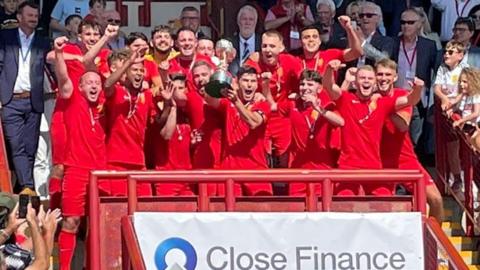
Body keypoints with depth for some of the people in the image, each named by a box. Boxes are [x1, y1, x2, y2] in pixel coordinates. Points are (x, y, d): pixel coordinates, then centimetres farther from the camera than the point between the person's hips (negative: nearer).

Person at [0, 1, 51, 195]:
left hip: (34, 102, 2)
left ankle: (23, 185, 8)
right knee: (17, 146, -10)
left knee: (30, 148, 1)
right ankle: (27, 187, -15)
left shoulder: (43, 43, 13)